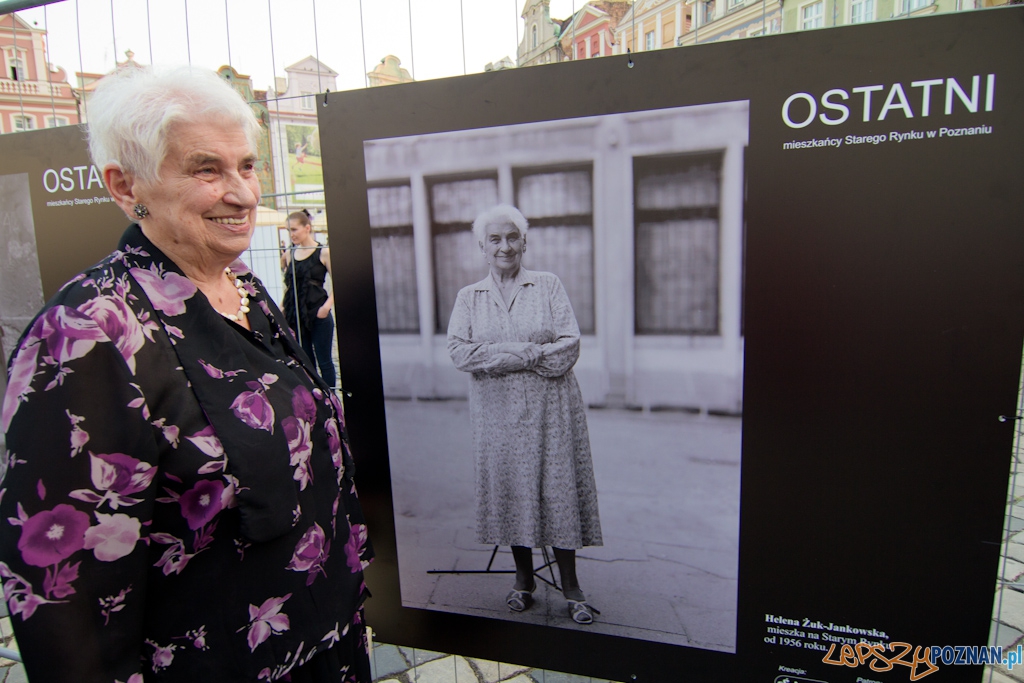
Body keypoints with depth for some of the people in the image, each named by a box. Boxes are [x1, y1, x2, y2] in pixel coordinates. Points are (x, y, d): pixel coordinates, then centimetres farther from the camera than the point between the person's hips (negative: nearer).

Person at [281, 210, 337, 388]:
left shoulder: (323, 253, -7)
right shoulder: (289, 253, 7)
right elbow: (288, 284, 17)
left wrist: (327, 306, -19)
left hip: (319, 315, -5)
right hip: (296, 316, 5)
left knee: (324, 361, 4)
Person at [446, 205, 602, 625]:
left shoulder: (549, 286, 1)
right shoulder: (468, 298, 5)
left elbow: (570, 346, -9)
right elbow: (459, 351, -9)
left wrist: (498, 356, -14)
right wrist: (530, 353, -17)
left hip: (550, 410, -1)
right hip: (497, 413, 2)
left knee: (558, 491, 4)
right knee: (509, 491, 11)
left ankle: (570, 586, 21)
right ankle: (524, 578, 31)